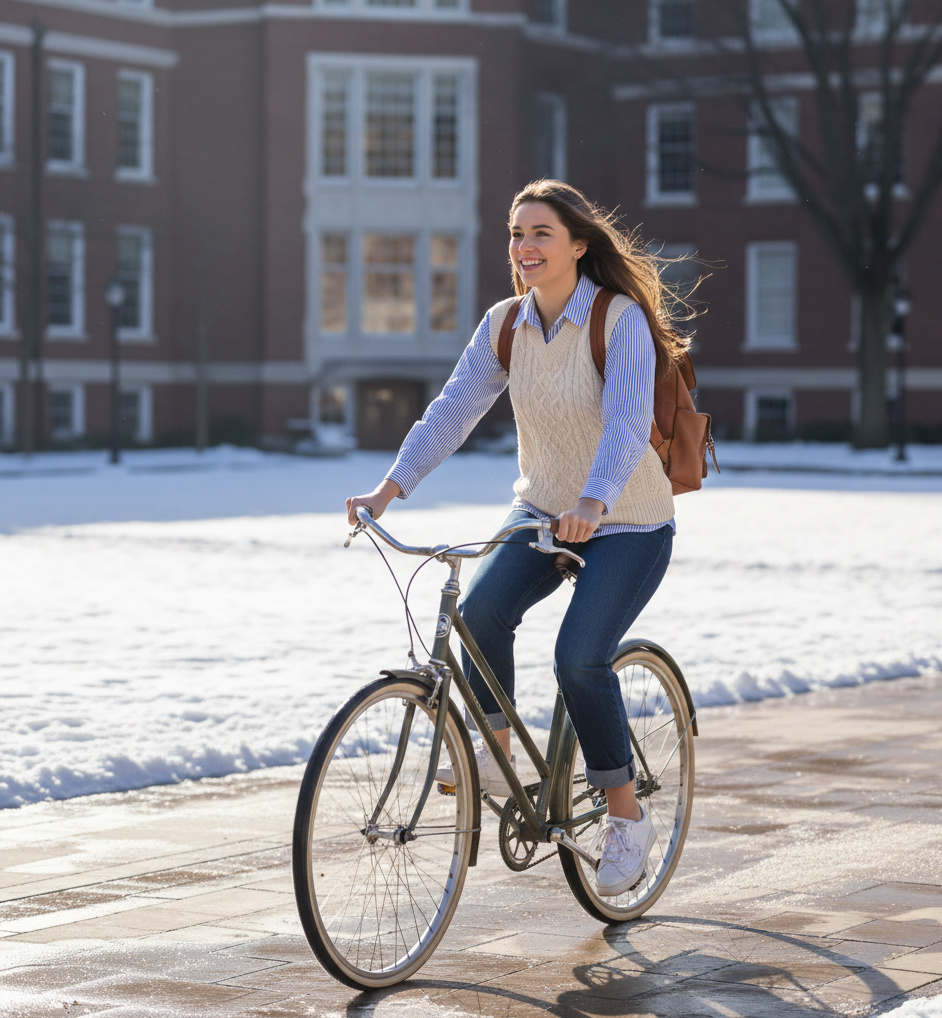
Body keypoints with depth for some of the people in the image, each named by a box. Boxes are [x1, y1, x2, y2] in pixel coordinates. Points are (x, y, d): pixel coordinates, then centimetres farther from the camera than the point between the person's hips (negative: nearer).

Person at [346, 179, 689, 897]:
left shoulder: (621, 320, -18)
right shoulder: (504, 324, -2)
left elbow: (627, 424, -31)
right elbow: (454, 409, -7)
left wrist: (594, 501, -48)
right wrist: (390, 488, -20)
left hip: (628, 524, -5)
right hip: (542, 512, 5)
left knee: (580, 658, -21)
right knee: (482, 609, -23)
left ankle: (628, 816, -2)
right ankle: (497, 757, -3)